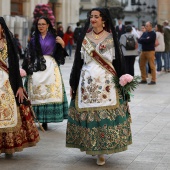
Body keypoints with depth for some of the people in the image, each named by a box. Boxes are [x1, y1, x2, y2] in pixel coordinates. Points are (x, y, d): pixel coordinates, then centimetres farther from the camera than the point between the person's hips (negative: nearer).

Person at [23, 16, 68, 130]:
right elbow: (29, 55, 11)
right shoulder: (34, 39, 13)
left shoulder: (54, 37, 9)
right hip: (36, 67, 1)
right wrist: (26, 68, 3)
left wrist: (62, 44, -10)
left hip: (50, 67, -1)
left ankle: (45, 120, -3)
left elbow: (60, 54, 6)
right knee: (36, 92, -7)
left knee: (49, 92, -6)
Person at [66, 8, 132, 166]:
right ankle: (90, 146, 15)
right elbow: (78, 61, 11)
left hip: (106, 82, -2)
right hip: (87, 82, 2)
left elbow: (117, 60, 3)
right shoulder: (84, 37, 9)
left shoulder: (111, 37, 3)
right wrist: (73, 83, 10)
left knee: (105, 114, -6)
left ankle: (101, 150, 0)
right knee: (87, 113, 1)